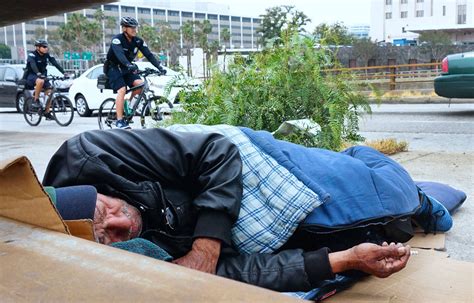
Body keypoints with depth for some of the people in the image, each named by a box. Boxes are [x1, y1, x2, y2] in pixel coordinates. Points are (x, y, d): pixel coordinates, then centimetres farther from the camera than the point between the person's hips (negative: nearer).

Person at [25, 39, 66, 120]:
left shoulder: (47, 55, -2)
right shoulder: (32, 55, -17)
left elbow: (55, 63, -10)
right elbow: (33, 65, -35)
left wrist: (64, 73, -23)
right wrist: (38, 74, -53)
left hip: (42, 75, 6)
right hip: (31, 75, -6)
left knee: (49, 92, -11)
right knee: (40, 81, -39)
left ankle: (47, 113, 0)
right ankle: (36, 100, -22)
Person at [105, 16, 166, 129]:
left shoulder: (138, 41, -5)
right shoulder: (117, 39, -20)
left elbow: (149, 54, -12)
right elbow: (119, 54, -38)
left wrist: (159, 67, -26)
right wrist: (129, 65, -56)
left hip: (126, 68, 5)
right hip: (113, 68, -5)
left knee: (139, 84, -21)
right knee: (122, 90, -24)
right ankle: (119, 120, -23)